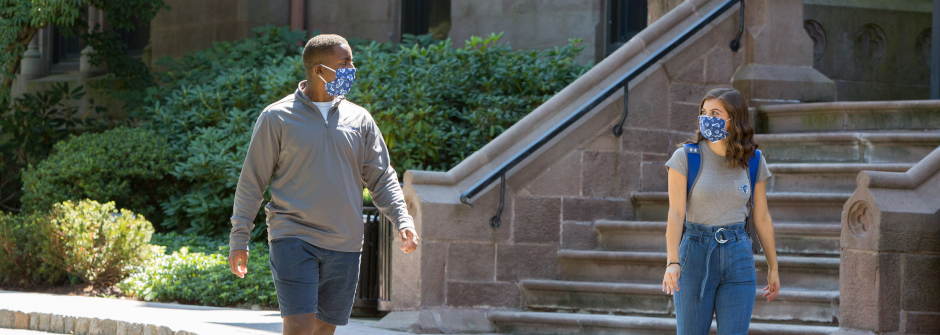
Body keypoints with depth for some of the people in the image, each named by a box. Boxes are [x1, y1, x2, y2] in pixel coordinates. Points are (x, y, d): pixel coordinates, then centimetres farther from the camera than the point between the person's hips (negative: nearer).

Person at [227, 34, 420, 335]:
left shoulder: (360, 120, 11)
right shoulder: (277, 118, 0)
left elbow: (381, 179, 12)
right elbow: (252, 181, 3)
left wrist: (403, 221, -4)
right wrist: (239, 239, 0)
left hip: (344, 245, 4)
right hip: (293, 240, -4)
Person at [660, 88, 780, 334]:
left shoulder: (753, 162, 2)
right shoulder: (685, 157, -6)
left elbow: (761, 217, 11)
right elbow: (676, 213, -12)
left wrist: (773, 267, 16)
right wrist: (672, 262, -25)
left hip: (738, 258, 2)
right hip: (695, 253, -2)